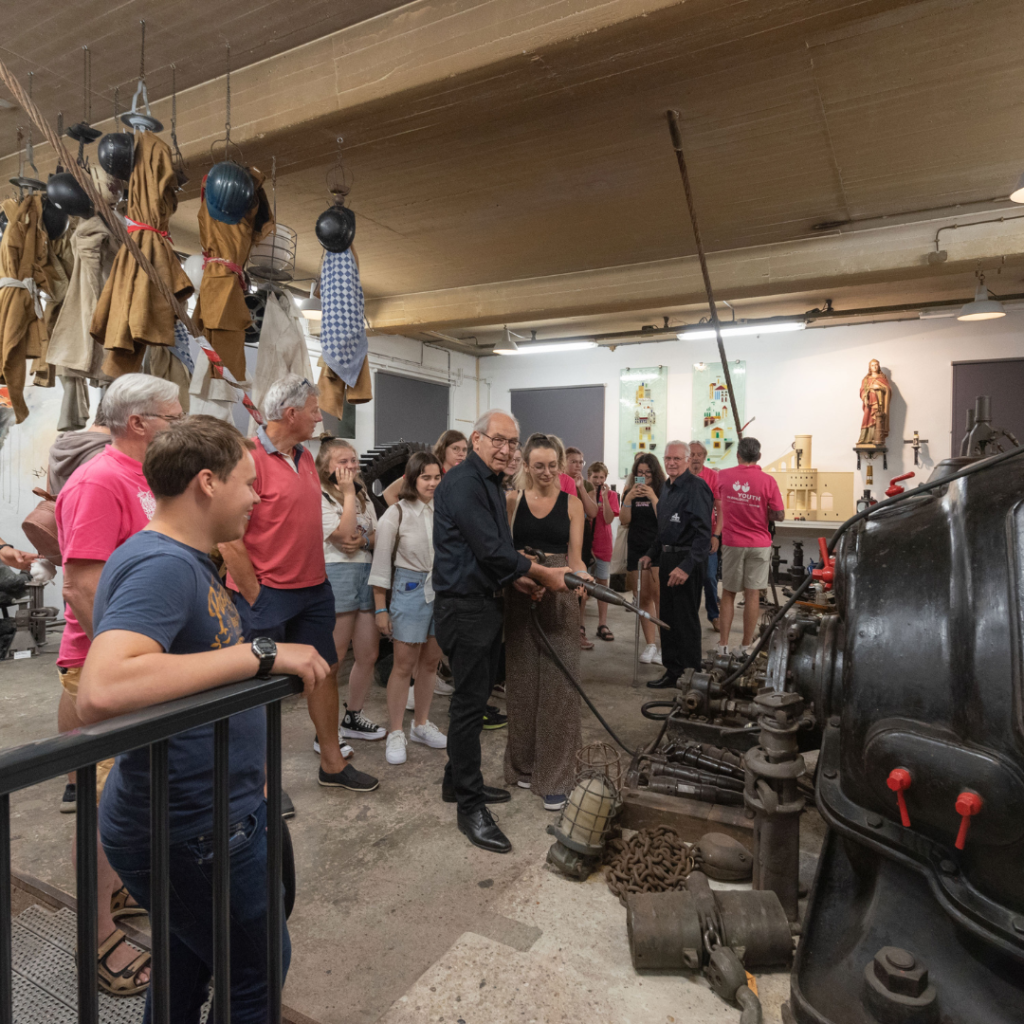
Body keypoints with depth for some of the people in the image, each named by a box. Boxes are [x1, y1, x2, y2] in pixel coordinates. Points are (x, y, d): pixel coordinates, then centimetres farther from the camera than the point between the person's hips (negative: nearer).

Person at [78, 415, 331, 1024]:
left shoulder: (185, 561, 7)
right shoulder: (161, 565, -25)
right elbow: (101, 690, -40)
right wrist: (261, 653, -35)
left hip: (207, 814, 9)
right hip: (190, 833, -9)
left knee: (190, 964, 27)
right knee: (259, 970, 14)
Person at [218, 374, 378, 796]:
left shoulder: (305, 457, 9)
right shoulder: (249, 458, -17)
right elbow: (229, 538, -18)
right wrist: (255, 596, -15)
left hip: (313, 588, 8)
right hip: (267, 595, -8)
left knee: (326, 670, 15)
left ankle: (333, 764, 31)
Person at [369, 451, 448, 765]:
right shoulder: (397, 513, -7)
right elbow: (381, 562, -5)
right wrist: (380, 608, -5)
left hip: (443, 590, 4)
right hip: (410, 589, -4)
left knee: (430, 661, 13)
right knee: (404, 664, 2)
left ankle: (421, 724, 29)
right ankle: (395, 733, 15)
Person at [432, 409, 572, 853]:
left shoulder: (492, 484, 15)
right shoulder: (462, 483, -17)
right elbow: (490, 550, -22)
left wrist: (519, 578, 4)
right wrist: (543, 573, -13)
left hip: (487, 602, 10)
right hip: (465, 606, -10)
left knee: (475, 697, 18)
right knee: (469, 703, -3)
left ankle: (459, 781, 34)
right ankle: (470, 808, 9)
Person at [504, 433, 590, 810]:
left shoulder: (572, 503, 4)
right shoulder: (512, 500, 5)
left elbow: (574, 556, 0)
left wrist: (582, 576, -20)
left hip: (559, 599, -1)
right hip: (520, 597, 1)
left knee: (559, 683, -2)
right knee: (522, 679, 9)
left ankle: (555, 776, 10)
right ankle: (524, 764, 27)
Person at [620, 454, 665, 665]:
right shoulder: (630, 493, 10)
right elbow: (624, 520, 1)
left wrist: (653, 497, -19)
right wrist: (628, 499, -12)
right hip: (636, 550, 4)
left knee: (658, 594, -15)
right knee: (643, 598, 5)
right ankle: (650, 645, 12)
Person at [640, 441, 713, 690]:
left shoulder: (696, 487, -14)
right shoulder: (667, 488, 15)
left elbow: (703, 533, -21)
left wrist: (687, 566, -26)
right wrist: (651, 554, 18)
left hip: (687, 560, -9)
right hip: (667, 558, 9)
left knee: (685, 620, -1)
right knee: (667, 618, 14)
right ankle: (672, 671, 26)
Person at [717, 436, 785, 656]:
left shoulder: (724, 476, -3)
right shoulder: (767, 480, -9)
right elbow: (779, 515, -8)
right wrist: (762, 512, 9)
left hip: (732, 543, 1)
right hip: (759, 545, -1)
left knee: (728, 594, 11)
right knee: (752, 594, 5)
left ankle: (723, 645, 13)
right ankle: (746, 646, 10)